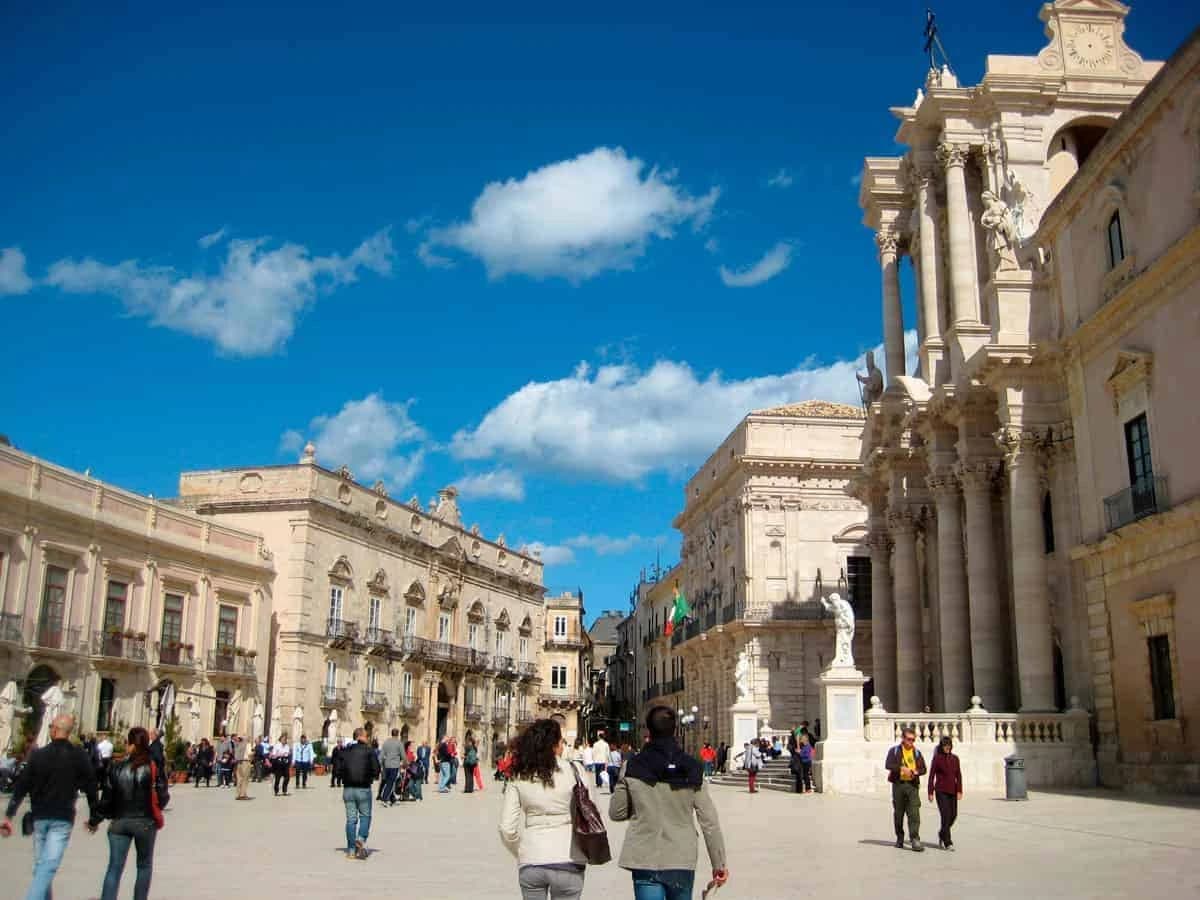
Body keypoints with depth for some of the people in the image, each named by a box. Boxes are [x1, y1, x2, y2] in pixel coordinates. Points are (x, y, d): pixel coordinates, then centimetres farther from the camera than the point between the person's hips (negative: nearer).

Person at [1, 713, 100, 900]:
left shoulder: (37, 755, 0)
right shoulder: (79, 756, -4)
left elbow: (20, 787, -1)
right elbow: (90, 788, -3)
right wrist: (94, 816, 7)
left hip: (39, 817, 3)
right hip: (62, 819, -3)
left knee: (40, 865, 16)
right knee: (48, 867, -9)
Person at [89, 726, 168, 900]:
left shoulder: (118, 768, -1)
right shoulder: (153, 767, -9)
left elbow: (106, 798, 1)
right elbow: (162, 797, -9)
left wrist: (94, 821, 12)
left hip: (120, 822, 2)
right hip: (145, 822, -2)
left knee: (114, 868, 3)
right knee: (144, 866, 16)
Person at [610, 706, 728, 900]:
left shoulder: (632, 768, -6)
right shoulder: (692, 769, -3)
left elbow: (616, 813, 3)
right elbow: (709, 821, -3)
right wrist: (719, 863, 3)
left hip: (645, 862, -2)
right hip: (683, 861, 2)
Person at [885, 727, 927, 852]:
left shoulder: (917, 753, 13)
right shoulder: (894, 751, 4)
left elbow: (923, 769, 10)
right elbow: (888, 765, -10)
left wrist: (916, 772, -12)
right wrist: (902, 768, -23)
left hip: (913, 785, 1)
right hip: (898, 784, -1)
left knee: (914, 813, -11)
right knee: (898, 813, 8)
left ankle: (915, 840, -16)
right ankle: (900, 839, 22)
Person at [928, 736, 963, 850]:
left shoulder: (955, 758, 8)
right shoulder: (937, 758, -3)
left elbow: (958, 775, 7)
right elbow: (931, 775, -3)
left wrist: (959, 791, -2)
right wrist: (930, 792, -6)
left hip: (952, 790, 5)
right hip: (941, 790, -4)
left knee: (953, 815, 5)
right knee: (945, 815, -12)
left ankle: (942, 833, 32)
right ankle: (947, 843, -8)